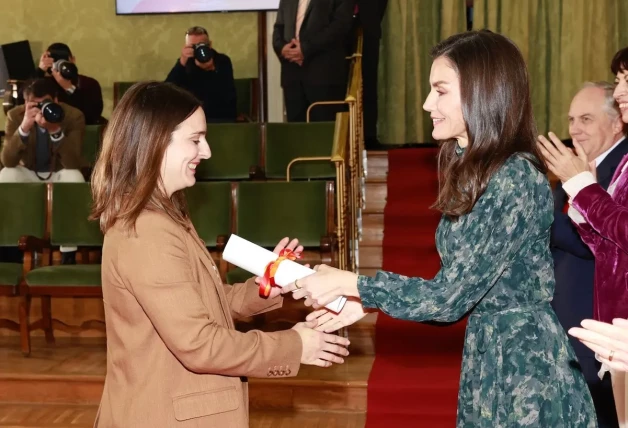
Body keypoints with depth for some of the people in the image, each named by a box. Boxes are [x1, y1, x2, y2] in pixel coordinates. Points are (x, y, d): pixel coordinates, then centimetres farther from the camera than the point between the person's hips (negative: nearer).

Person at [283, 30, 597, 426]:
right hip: (489, 355, 8)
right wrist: (365, 301, 1)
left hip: (528, 363, -8)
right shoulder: (474, 172, 7)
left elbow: (451, 296, -22)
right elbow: (460, 289, 8)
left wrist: (348, 283, -14)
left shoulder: (516, 178, -21)